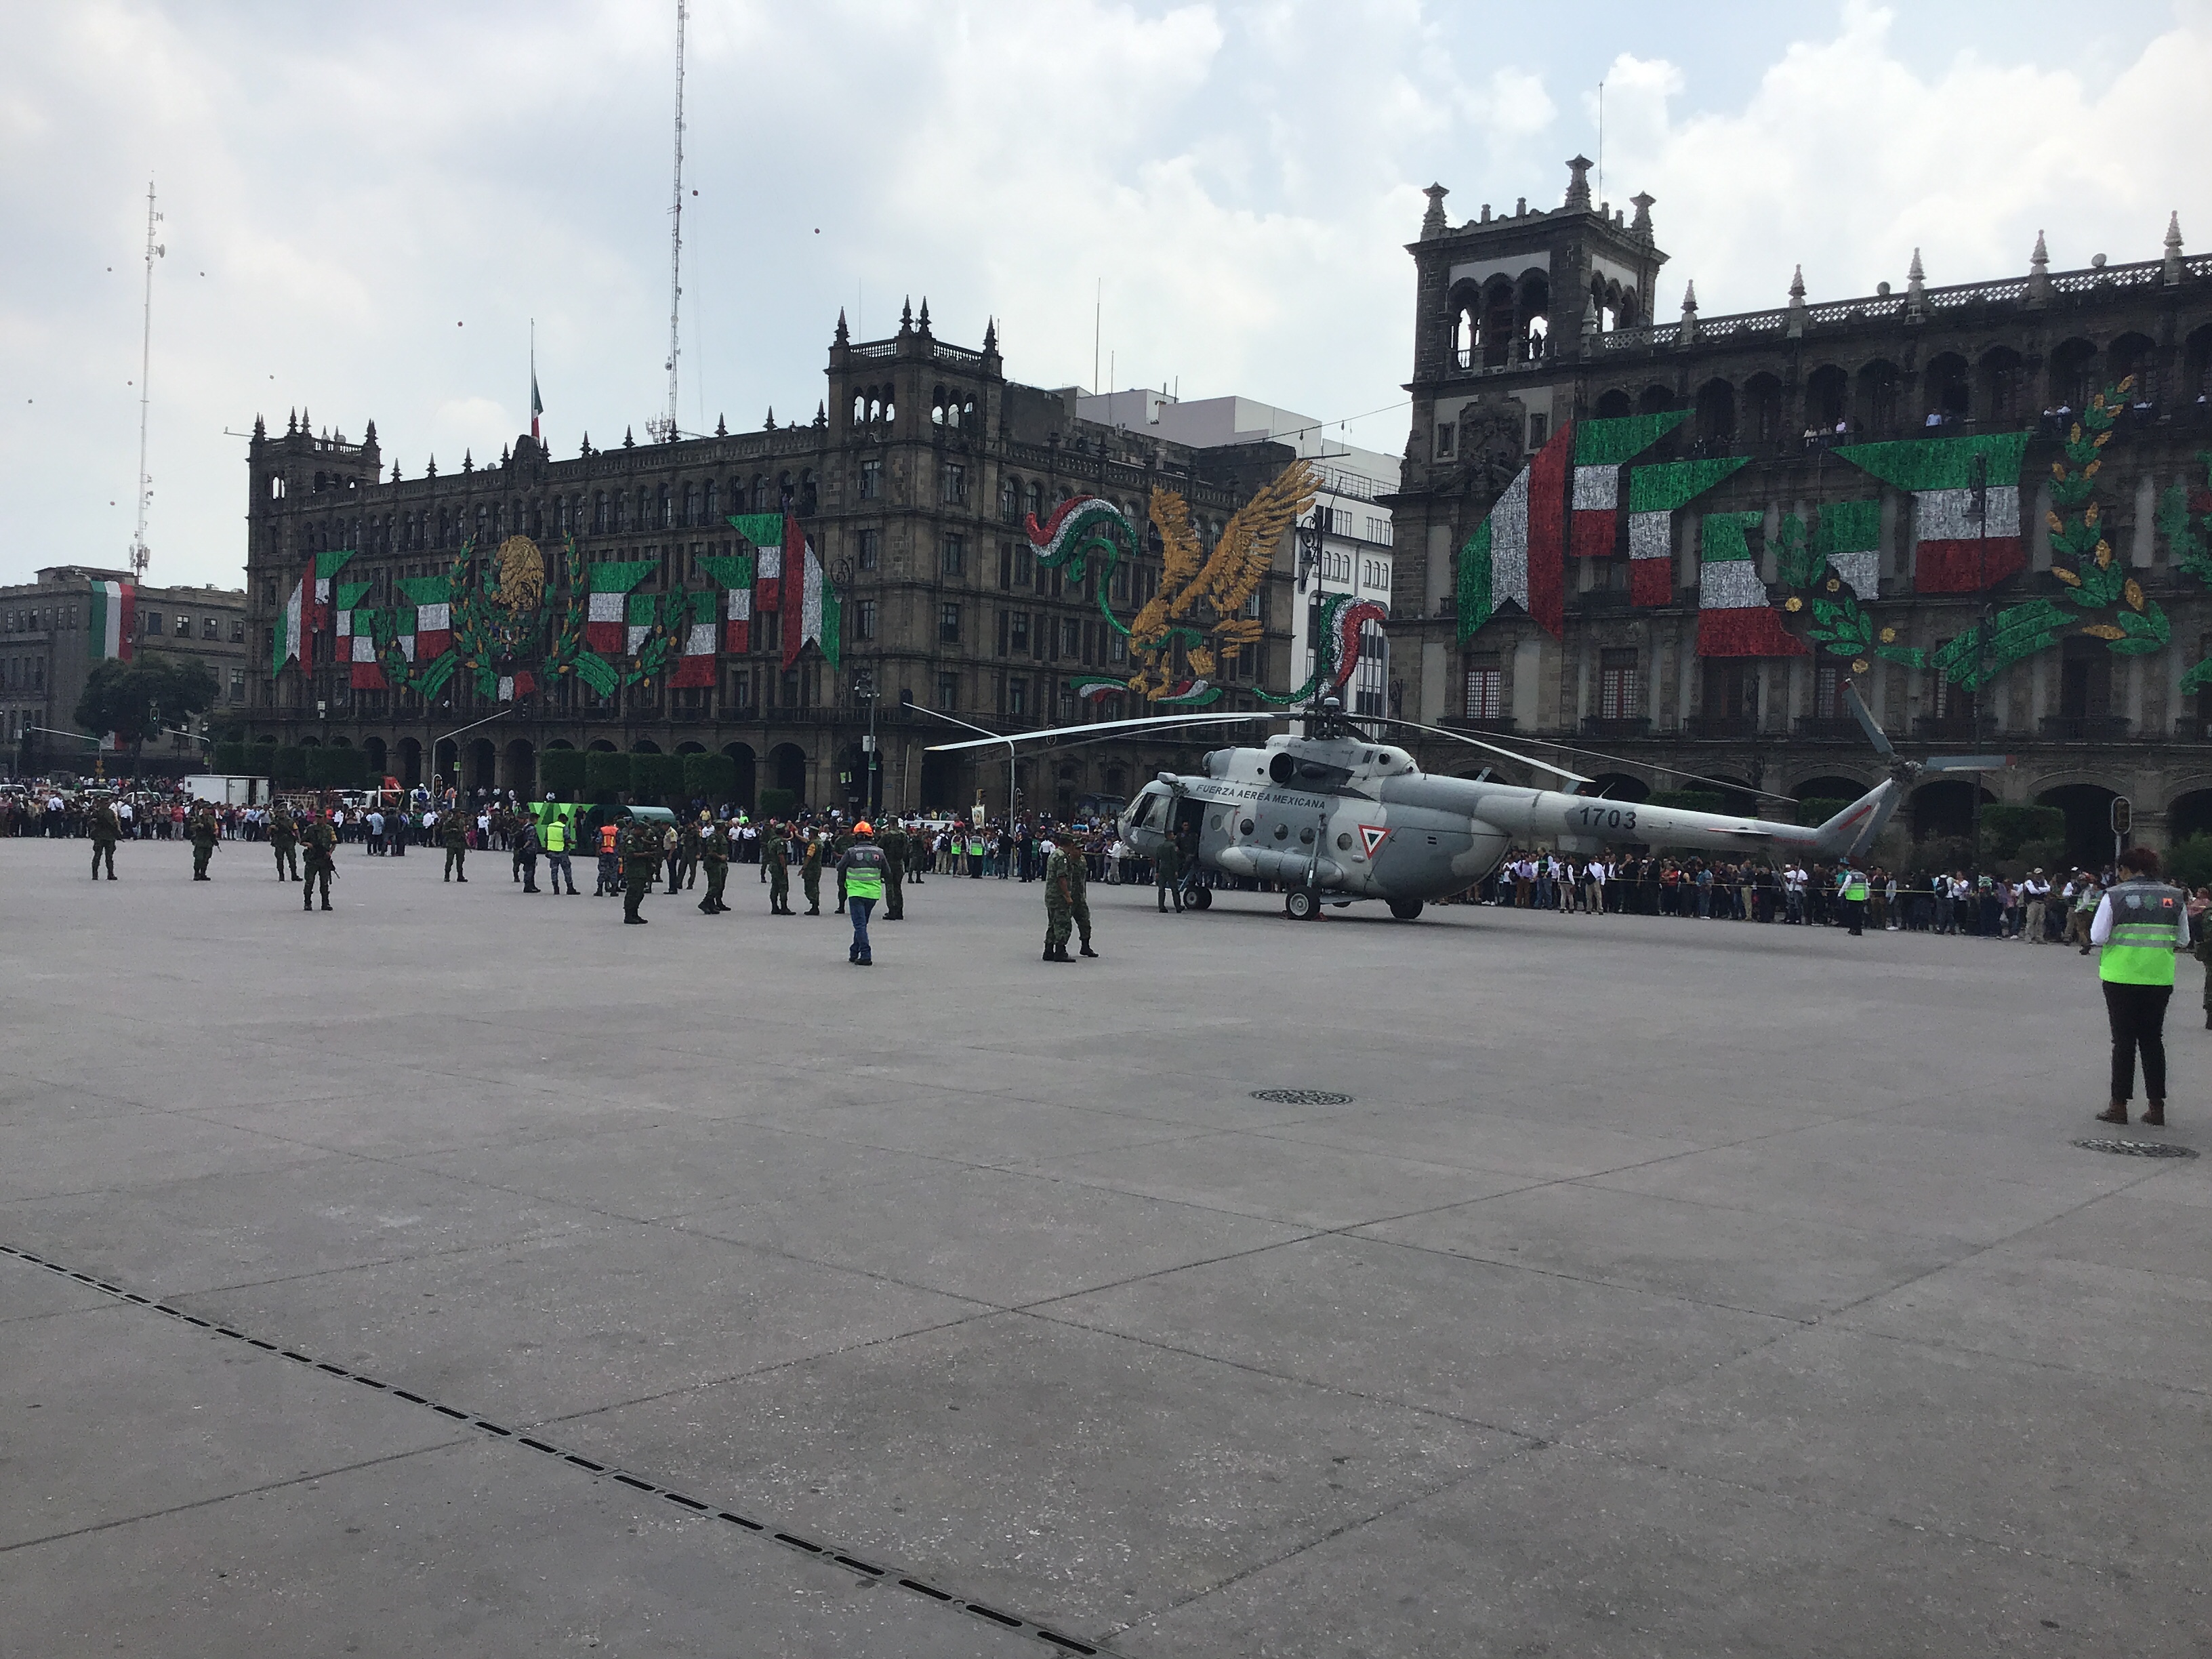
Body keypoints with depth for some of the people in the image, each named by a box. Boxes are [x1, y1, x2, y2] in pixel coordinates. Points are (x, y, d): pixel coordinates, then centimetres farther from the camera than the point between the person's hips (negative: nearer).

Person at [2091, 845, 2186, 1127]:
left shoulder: (2114, 896, -8)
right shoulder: (2175, 897, 2)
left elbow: (2098, 938, -10)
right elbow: (2183, 941, 6)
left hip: (2121, 977, -3)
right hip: (2160, 978, 3)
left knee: (2124, 1040, 5)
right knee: (2153, 1040, 12)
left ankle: (2119, 1106, 6)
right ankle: (2156, 1107, 12)